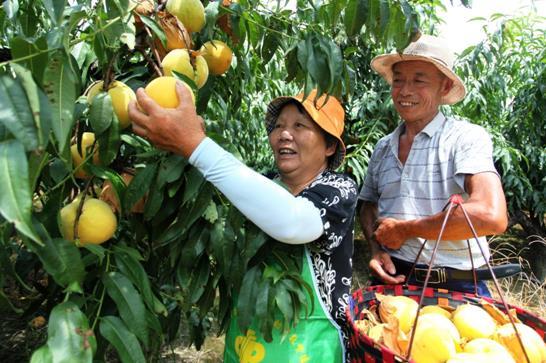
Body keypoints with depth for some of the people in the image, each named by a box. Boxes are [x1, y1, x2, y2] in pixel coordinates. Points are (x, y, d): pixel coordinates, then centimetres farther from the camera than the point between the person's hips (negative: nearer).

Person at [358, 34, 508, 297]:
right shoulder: (382, 148, 7)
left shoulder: (467, 137, -11)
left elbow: (491, 217, -25)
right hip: (391, 279, 4)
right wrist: (376, 249, -4)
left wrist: (402, 229, -16)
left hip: (455, 287, -4)